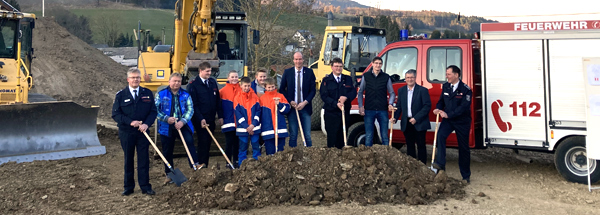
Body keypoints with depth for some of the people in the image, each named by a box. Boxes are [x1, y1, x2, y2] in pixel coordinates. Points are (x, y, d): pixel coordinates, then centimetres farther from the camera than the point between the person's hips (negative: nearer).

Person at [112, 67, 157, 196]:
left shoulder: (147, 93, 4)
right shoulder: (121, 95, 0)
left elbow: (153, 111, 2)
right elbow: (116, 114, -4)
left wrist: (146, 124, -15)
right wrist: (130, 122, -17)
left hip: (143, 132, 1)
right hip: (126, 133, -1)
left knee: (143, 159, 2)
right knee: (128, 160, 8)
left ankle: (145, 186, 10)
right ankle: (128, 187, 18)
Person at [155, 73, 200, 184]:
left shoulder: (185, 95, 7)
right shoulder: (161, 94, 2)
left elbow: (190, 109, 0)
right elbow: (155, 109, -2)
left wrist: (183, 121, -15)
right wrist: (166, 118, -16)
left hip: (182, 124, 0)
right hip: (166, 127, 0)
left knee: (189, 140, -26)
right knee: (167, 151, 7)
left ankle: (195, 164, -26)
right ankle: (169, 174, 20)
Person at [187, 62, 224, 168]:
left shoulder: (213, 82, 11)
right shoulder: (193, 85, -6)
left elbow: (218, 101, 14)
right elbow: (193, 104, -10)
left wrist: (220, 116, 8)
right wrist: (201, 119, -17)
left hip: (211, 118, 6)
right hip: (200, 119, -5)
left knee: (208, 142, 9)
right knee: (203, 141, -8)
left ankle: (205, 164, 16)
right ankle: (202, 163, -2)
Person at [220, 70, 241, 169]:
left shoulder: (241, 90, 6)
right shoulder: (223, 91, -1)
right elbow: (219, 106, -1)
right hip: (228, 121, -3)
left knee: (237, 142, 10)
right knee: (229, 142, 2)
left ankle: (236, 161, 20)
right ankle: (228, 162, 9)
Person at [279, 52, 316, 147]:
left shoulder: (309, 72, 4)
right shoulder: (287, 72, 5)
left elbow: (313, 90, 3)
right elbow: (282, 89, 6)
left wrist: (305, 103, -10)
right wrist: (290, 102, -7)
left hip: (305, 107, 0)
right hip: (292, 107, 0)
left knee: (307, 135, 1)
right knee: (293, 135, 2)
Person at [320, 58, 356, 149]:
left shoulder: (348, 79, 13)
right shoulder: (326, 80, 2)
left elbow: (353, 92, 6)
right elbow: (324, 96, -7)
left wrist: (346, 97, -16)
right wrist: (336, 104, -20)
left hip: (345, 112, 3)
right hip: (331, 113, -3)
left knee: (342, 137, 6)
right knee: (332, 137, -3)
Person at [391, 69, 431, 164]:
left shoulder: (422, 90, -6)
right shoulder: (401, 90, 10)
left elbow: (427, 106, -10)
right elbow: (399, 106, 13)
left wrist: (416, 118, -17)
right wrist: (395, 118, -4)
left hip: (419, 124, -4)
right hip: (407, 124, 5)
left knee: (421, 145, 1)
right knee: (409, 145, 11)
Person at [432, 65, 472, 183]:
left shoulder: (465, 89, -14)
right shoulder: (445, 86, 5)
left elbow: (463, 107, -21)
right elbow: (441, 100, 14)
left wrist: (448, 114, -27)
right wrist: (438, 109, -9)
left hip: (462, 121, -4)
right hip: (448, 119, 4)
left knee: (463, 148, 5)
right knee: (440, 135, -27)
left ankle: (466, 176, 18)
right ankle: (440, 163, -29)